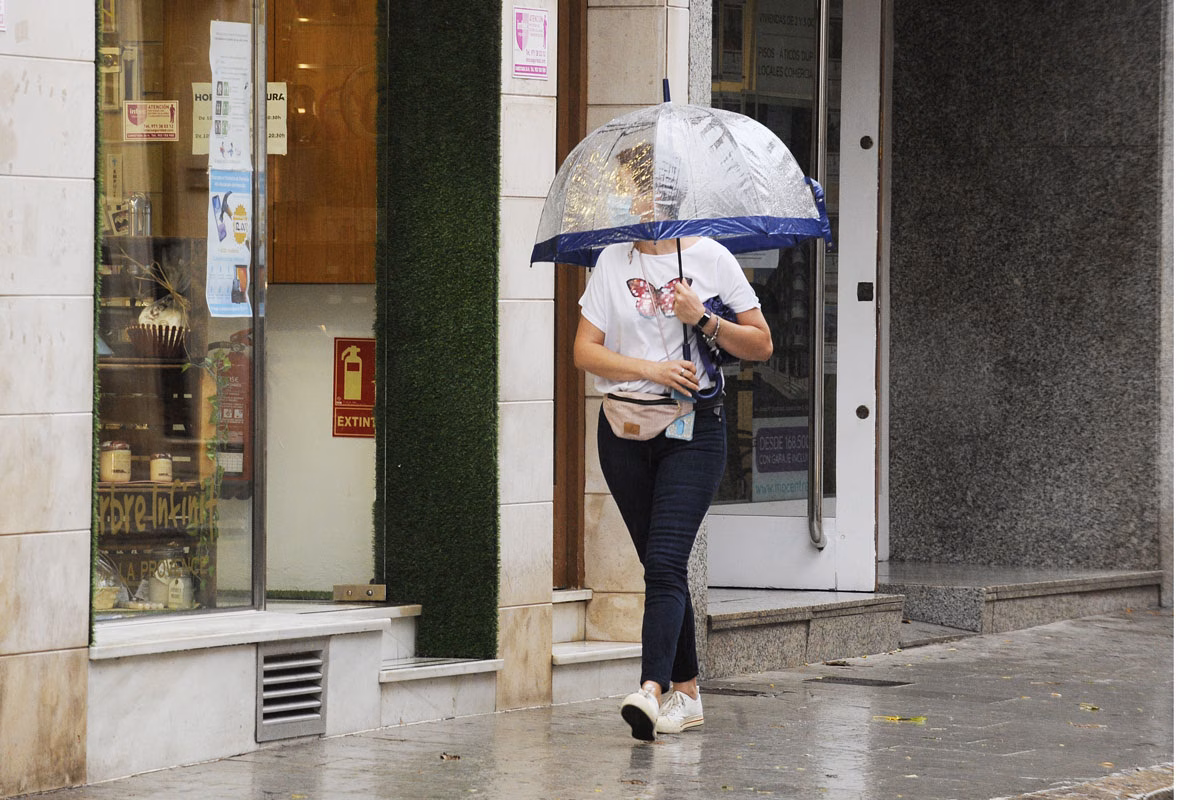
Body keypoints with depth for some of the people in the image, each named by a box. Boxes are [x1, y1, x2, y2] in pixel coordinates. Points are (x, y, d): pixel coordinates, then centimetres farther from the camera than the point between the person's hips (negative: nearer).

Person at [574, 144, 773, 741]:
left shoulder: (710, 257, 1)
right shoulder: (613, 261, 8)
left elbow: (761, 344, 4)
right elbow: (585, 351, 2)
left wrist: (702, 319, -11)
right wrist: (651, 368, -12)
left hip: (693, 428, -3)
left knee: (665, 560, -16)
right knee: (659, 563, 8)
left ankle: (652, 689, -27)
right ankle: (686, 693, 18)